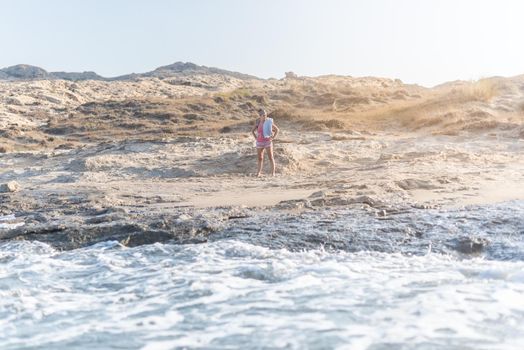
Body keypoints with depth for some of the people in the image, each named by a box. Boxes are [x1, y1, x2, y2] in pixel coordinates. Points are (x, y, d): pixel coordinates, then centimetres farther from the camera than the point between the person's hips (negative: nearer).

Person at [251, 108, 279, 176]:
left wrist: (273, 137, -4)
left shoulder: (269, 122, -5)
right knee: (260, 158, 10)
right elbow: (252, 130, 19)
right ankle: (259, 172, 21)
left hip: (268, 141, -3)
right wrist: (256, 138, 7)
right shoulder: (258, 123, 2)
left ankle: (273, 172, -4)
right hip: (259, 142, 3)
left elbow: (277, 129, 4)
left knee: (271, 157, -6)